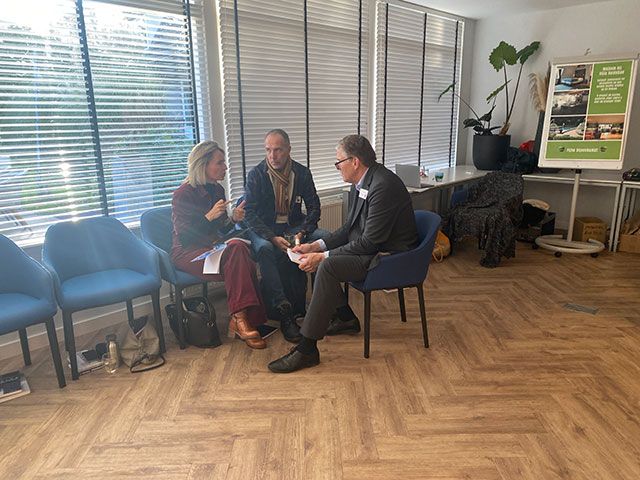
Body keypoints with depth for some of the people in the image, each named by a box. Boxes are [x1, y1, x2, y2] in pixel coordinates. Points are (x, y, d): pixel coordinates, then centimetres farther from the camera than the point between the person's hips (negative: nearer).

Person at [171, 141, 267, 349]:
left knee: (238, 247, -28)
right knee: (237, 249, -31)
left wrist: (233, 219, -5)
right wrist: (208, 217, -25)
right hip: (187, 252, -6)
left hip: (212, 248, 6)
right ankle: (241, 320, -30)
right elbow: (183, 238, -16)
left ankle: (240, 319, -28)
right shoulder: (183, 194, -11)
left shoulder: (217, 190, 9)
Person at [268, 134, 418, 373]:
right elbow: (349, 228, 11)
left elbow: (369, 243, -26)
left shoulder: (384, 186, -24)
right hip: (372, 247, 10)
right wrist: (316, 246, -2)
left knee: (328, 266, -26)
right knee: (316, 253, 8)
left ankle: (307, 349, -20)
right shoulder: (360, 184, 6)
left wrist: (322, 256, -22)